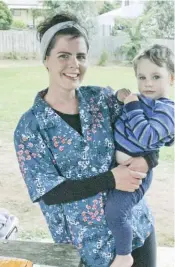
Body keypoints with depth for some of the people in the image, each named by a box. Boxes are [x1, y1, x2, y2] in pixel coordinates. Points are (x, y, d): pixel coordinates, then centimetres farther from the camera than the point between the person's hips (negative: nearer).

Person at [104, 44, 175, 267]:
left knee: (114, 212, -16)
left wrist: (133, 106, -24)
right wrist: (120, 96, -3)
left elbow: (145, 137, -30)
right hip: (116, 164, 9)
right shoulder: (140, 99, 8)